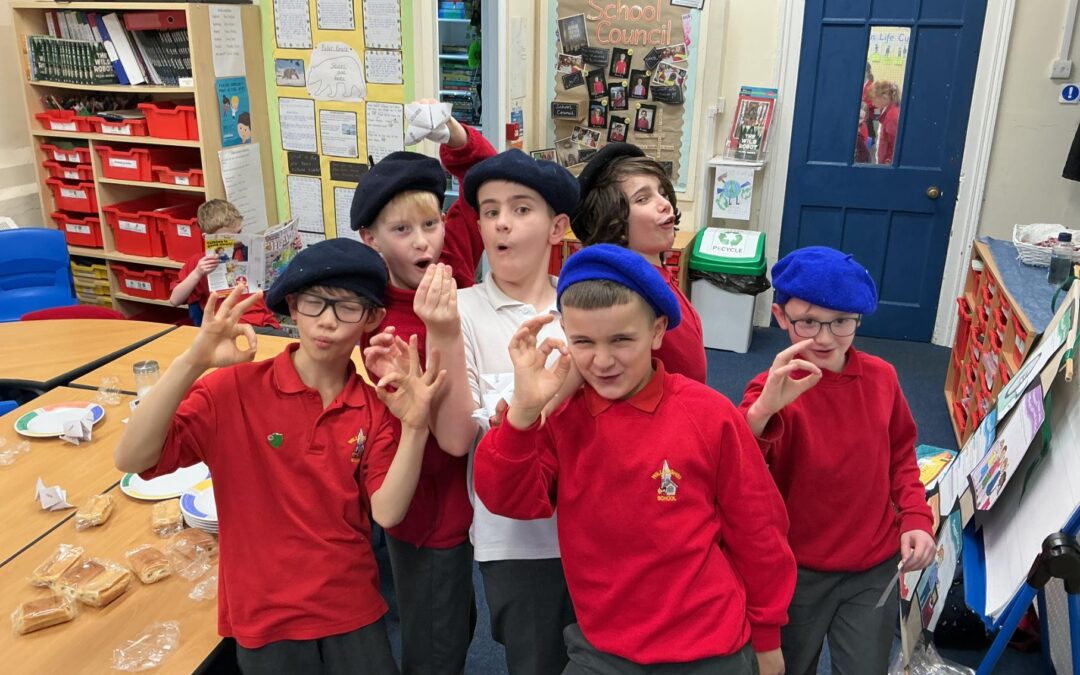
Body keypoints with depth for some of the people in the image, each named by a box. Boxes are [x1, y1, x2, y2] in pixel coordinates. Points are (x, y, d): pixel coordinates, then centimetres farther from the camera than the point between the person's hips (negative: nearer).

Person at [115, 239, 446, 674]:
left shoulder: (374, 409, -4)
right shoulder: (233, 389, -13)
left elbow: (386, 512, -10)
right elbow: (131, 459, -22)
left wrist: (415, 427, -23)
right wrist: (192, 363, -33)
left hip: (352, 609, 3)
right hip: (265, 616, -2)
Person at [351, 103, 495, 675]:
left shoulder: (453, 253, -10)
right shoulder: (386, 326, -25)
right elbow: (452, 436, -31)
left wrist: (458, 140, -19)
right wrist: (445, 335, -42)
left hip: (472, 488, 6)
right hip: (433, 504, -6)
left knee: (459, 621, 29)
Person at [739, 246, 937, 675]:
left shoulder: (881, 377, -6)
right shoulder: (774, 391, -20)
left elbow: (900, 454, 10)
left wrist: (916, 516, -4)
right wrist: (761, 412, -52)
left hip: (875, 568, 3)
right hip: (797, 572, -2)